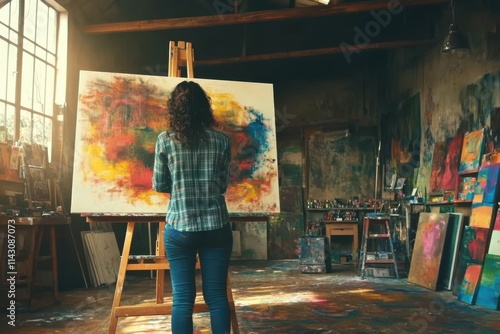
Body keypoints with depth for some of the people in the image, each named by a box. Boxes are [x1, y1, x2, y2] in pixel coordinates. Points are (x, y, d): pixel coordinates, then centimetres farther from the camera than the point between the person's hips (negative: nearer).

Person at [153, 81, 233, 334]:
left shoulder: (165, 140, -1)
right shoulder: (222, 140, 2)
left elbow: (159, 186, 6)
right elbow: (223, 184, 9)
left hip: (180, 227, -1)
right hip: (216, 226, 1)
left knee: (182, 298, 4)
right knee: (217, 296, 7)